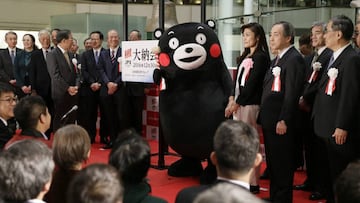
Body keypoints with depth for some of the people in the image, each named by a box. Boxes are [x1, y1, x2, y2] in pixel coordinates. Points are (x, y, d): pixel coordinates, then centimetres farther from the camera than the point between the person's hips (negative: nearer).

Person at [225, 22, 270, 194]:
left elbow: (252, 83, -13)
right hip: (239, 103, 8)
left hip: (250, 104, -8)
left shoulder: (261, 57, -8)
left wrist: (237, 103, -10)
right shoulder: (245, 56, 17)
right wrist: (232, 100, 3)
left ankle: (253, 183, 1)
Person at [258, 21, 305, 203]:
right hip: (269, 119, 10)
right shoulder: (277, 59, 18)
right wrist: (263, 116, 15)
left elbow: (292, 92, -19)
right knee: (272, 161, 17)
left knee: (282, 163, 0)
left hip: (281, 121, -10)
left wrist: (283, 120, -22)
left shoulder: (294, 59, -13)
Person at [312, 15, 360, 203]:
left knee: (340, 175, 0)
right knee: (328, 172, 16)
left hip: (338, 130, -9)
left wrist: (342, 127, -21)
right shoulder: (334, 57, 14)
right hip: (325, 127, 9)